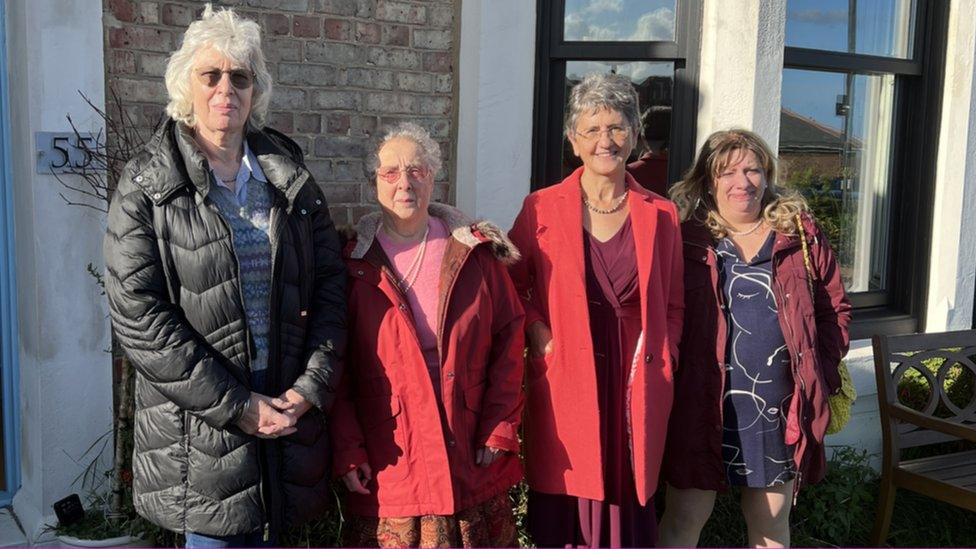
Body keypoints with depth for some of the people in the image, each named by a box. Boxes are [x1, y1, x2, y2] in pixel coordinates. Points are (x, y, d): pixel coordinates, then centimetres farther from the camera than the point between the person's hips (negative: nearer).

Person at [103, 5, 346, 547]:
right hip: (197, 434, -3)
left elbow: (330, 286, 6)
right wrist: (237, 405, -14)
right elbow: (138, 315, -12)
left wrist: (312, 385, -6)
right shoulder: (146, 187, -4)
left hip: (288, 418, 4)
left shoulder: (291, 180, 8)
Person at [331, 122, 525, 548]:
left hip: (472, 461, 1)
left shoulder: (475, 252, 3)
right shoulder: (354, 263, 0)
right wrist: (347, 452, -6)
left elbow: (509, 340, 4)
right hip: (386, 464, -1)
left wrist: (500, 430, -2)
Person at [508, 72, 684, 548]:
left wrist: (661, 360, 2)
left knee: (627, 504, 7)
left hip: (636, 391, 2)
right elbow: (511, 285, 10)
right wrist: (537, 332, -5)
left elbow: (673, 305, 14)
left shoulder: (660, 216, 8)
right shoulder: (541, 209, 3)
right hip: (563, 388, -1)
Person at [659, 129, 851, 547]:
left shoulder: (800, 233, 6)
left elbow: (834, 308, 11)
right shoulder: (684, 237, -3)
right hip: (703, 405, -2)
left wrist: (821, 375, 2)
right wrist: (671, 381, -8)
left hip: (781, 407, 3)